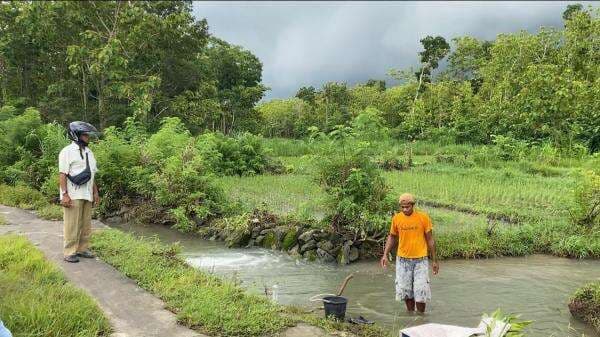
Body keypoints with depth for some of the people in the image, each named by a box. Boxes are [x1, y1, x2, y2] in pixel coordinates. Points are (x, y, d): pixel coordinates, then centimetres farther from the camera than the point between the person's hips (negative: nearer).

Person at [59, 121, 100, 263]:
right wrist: (65, 194, -18)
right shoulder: (68, 151, -6)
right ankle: (69, 252, 0)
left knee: (86, 225, 10)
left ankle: (82, 248, 19)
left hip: (87, 195, 7)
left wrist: (95, 192, 16)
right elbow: (62, 174, -11)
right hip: (73, 196, -7)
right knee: (72, 225, -5)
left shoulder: (89, 152, 17)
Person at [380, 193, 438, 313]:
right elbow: (392, 237, 10)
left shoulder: (423, 217, -9)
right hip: (402, 260, 2)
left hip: (420, 260, -2)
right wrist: (385, 255, 0)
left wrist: (434, 260, 0)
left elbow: (430, 239, -2)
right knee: (405, 290, 8)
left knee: (420, 292, -3)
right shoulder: (396, 218, -3)